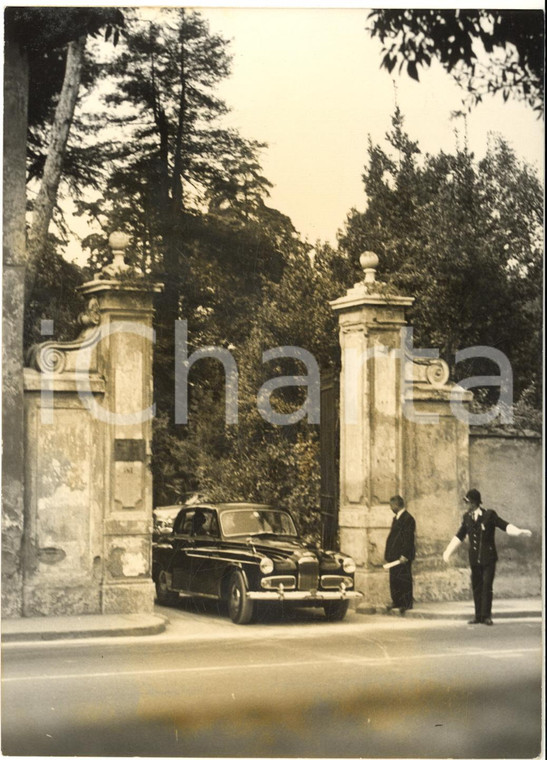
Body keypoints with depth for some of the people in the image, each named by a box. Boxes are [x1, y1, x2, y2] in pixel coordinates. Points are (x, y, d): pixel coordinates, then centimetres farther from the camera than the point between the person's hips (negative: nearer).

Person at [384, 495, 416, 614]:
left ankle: (406, 604, -2)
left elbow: (408, 538, -18)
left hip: (403, 556, -10)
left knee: (404, 579, -6)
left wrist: (405, 555, -22)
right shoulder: (396, 518, 17)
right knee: (394, 579, 11)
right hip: (395, 555, 10)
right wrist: (388, 553, 17)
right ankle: (396, 601, 18)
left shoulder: (408, 519, -14)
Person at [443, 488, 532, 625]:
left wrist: (519, 532, -26)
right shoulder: (467, 517, 9)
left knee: (487, 586, -8)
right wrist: (448, 551, 18)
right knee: (476, 587, 6)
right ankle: (478, 615, 14)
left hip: (488, 558, -4)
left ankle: (486, 615, -1)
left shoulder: (489, 515, -5)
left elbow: (505, 526, -9)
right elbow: (460, 536, 19)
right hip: (474, 558, 4)